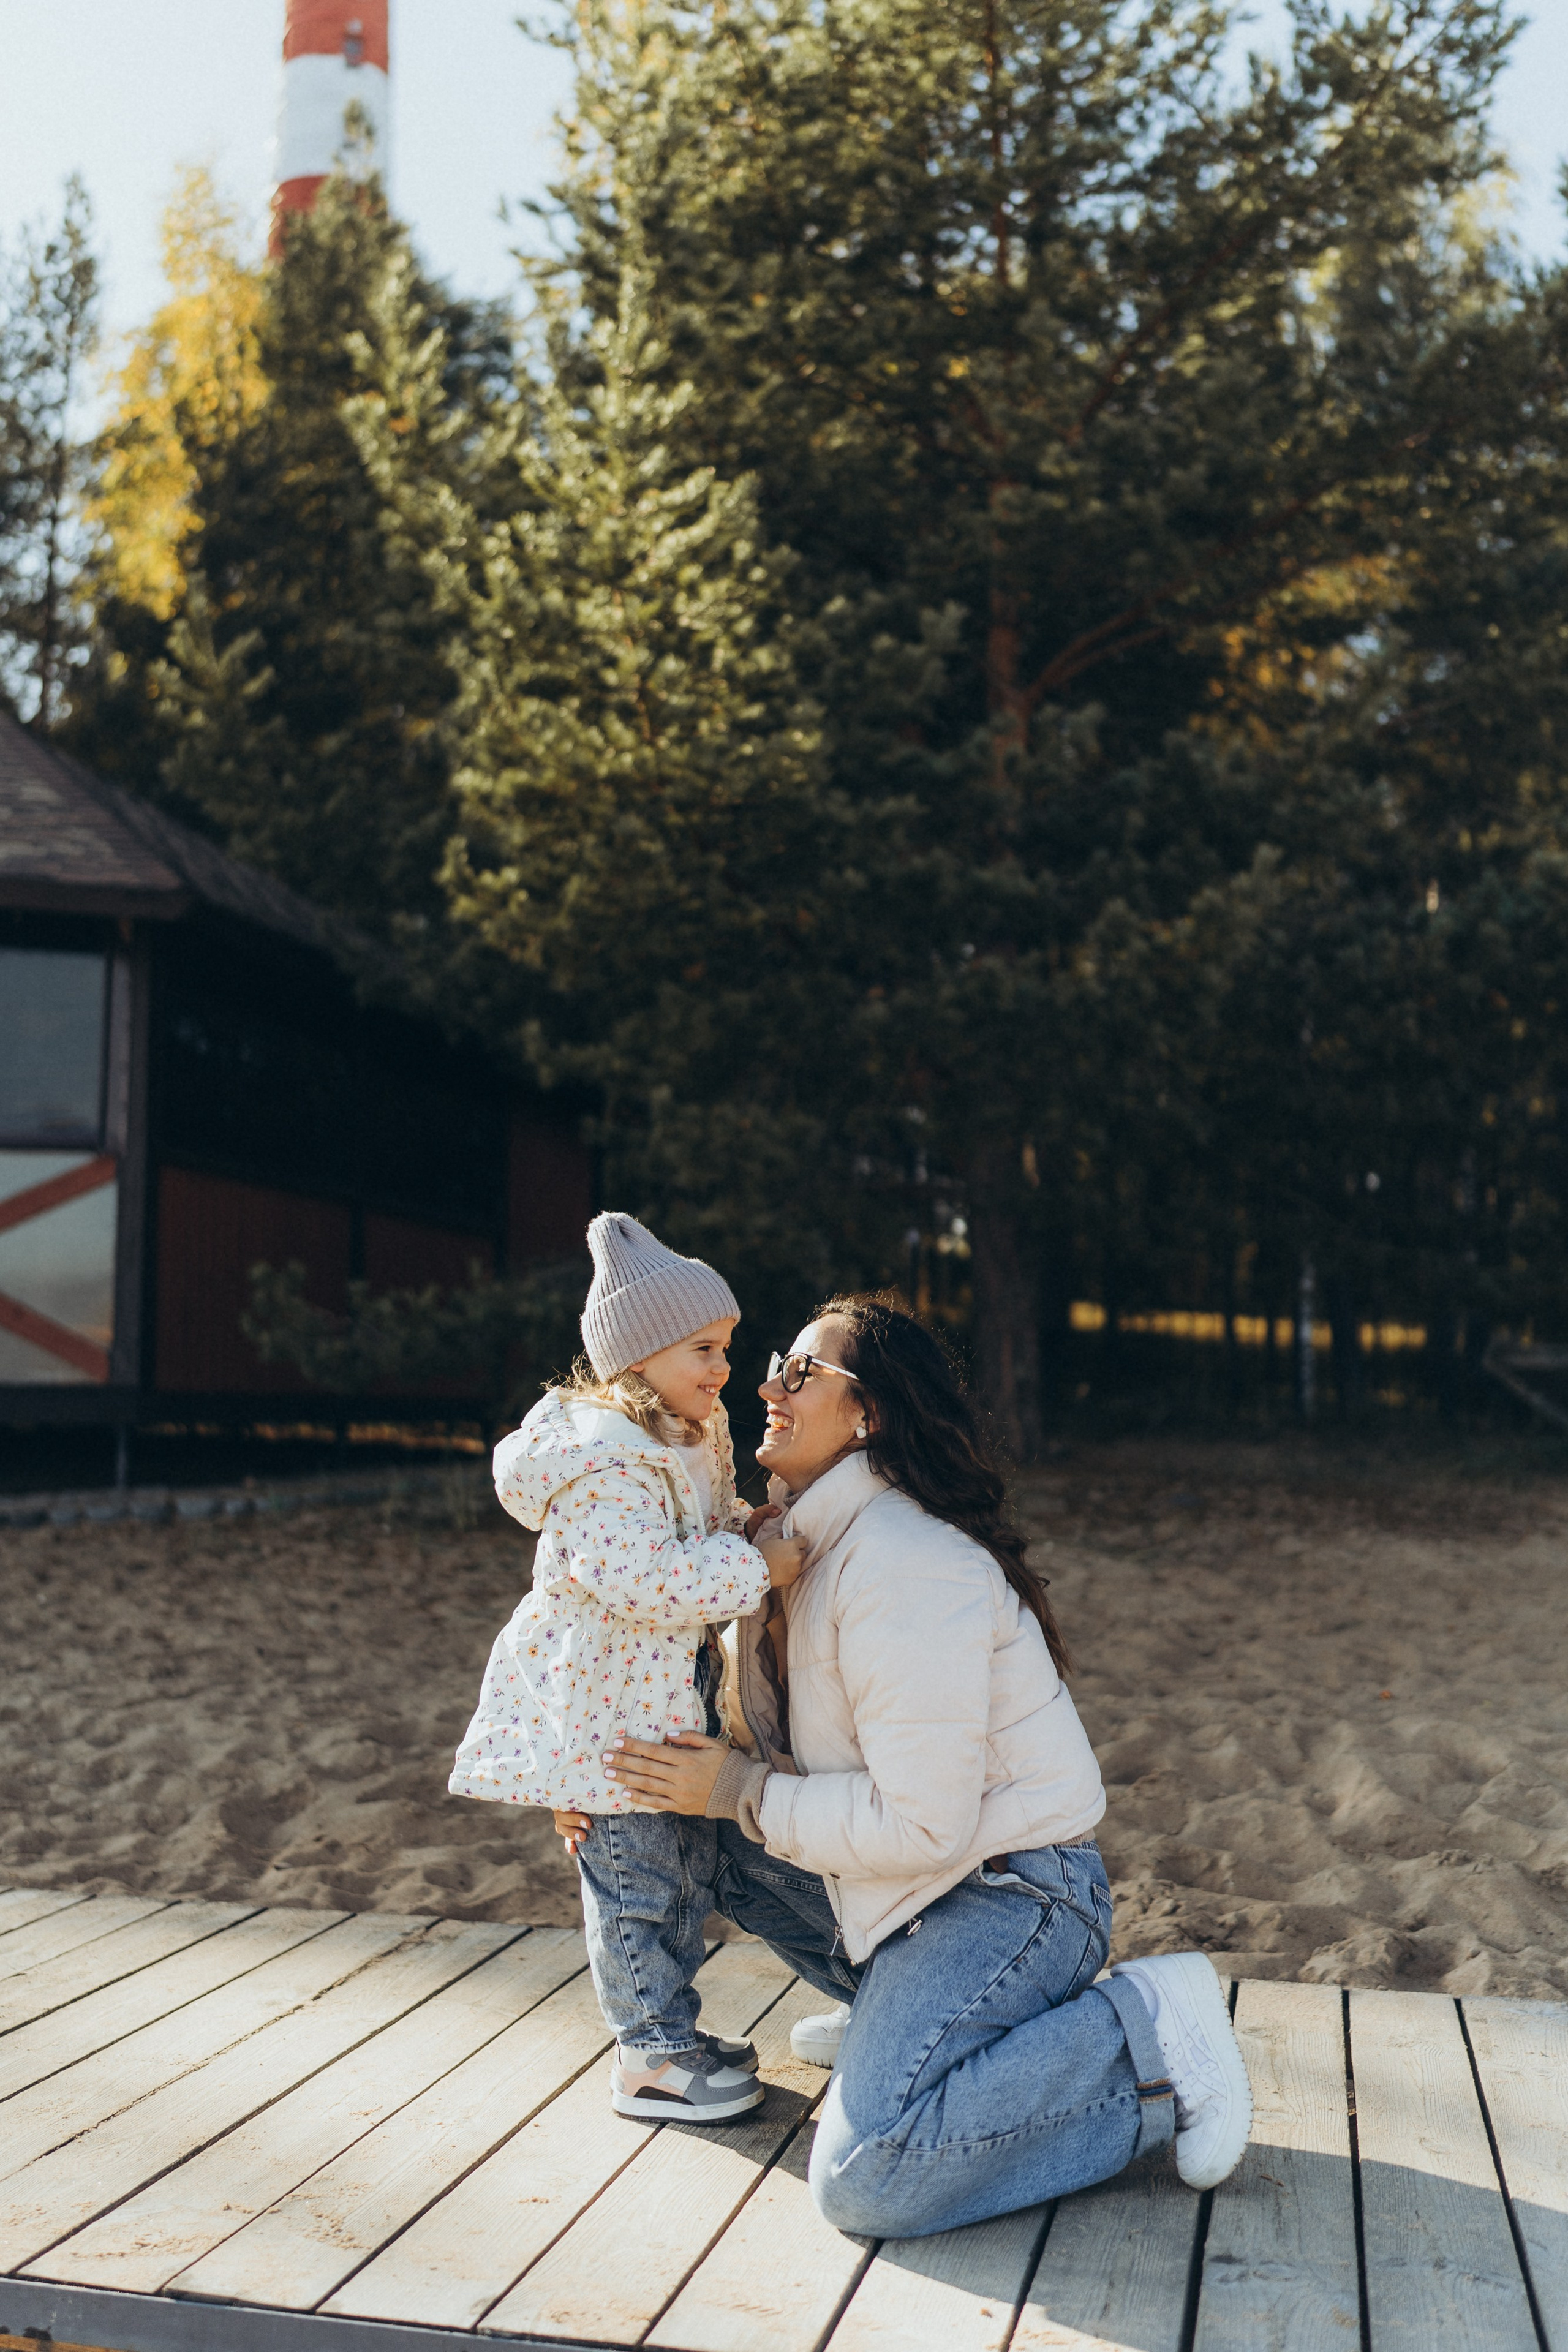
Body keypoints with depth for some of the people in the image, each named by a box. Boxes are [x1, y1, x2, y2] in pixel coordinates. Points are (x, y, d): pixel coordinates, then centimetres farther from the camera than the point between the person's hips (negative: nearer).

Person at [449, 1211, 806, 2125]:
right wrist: (754, 1568, -27)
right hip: (609, 1703, -10)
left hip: (675, 1692, 10)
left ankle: (671, 2030, 33)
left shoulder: (694, 1439, 8)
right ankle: (651, 2057, 16)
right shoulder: (605, 1463, -24)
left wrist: (747, 1528, 2)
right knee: (637, 1879, 2)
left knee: (692, 1866, 18)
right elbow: (642, 1579, -32)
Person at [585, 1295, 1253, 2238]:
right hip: (929, 1883, 9)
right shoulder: (808, 1542, 7)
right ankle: (898, 2011, 18)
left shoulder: (906, 1571, -24)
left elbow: (921, 1824, -26)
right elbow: (773, 1733, 18)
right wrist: (614, 1787, 4)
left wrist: (739, 1792, -17)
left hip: (1011, 1890, -9)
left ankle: (1144, 2035, -8)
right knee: (710, 1841, 8)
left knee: (867, 2177, -22)